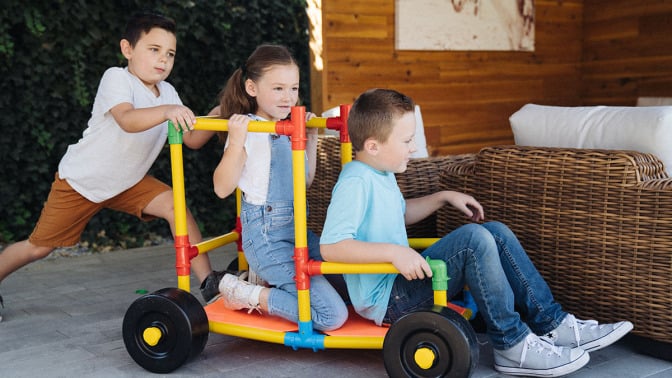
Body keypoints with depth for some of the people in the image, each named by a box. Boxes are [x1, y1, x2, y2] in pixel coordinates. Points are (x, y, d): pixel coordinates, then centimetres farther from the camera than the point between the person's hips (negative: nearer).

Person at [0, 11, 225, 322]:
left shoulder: (167, 92, -4)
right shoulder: (116, 78, -22)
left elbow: (191, 138, -9)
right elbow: (128, 121, -41)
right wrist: (167, 111, -57)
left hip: (128, 182, 5)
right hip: (80, 180, -4)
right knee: (38, 247, 4)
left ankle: (209, 284, -15)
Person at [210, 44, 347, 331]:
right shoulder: (247, 130, -11)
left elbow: (306, 180, 23)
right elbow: (222, 188, -18)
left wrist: (311, 138, 17)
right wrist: (236, 142, -28)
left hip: (296, 229, 8)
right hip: (266, 234, -8)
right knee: (333, 315, -17)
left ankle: (266, 277, 15)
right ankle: (249, 295, -1)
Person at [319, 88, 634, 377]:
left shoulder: (380, 173, 13)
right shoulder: (355, 182, -20)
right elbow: (330, 246, -30)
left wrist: (443, 197, 22)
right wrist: (394, 252, -36)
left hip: (401, 280, 10)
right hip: (386, 300, -10)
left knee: (496, 233, 3)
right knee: (474, 239, -25)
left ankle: (552, 323, 2)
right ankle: (512, 346, -16)